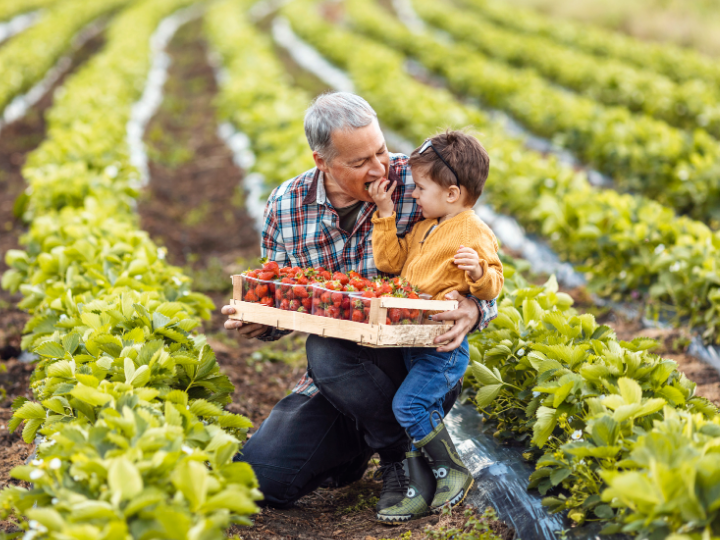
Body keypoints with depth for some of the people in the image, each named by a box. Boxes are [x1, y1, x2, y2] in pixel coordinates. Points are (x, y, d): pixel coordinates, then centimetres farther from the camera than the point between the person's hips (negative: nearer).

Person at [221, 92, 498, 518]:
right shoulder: (285, 206, -1)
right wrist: (259, 322, -13)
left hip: (421, 368, -4)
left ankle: (407, 456, -8)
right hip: (333, 384, 4)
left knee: (328, 351, -34)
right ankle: (354, 444, 20)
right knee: (261, 477, -10)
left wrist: (473, 309, -32)